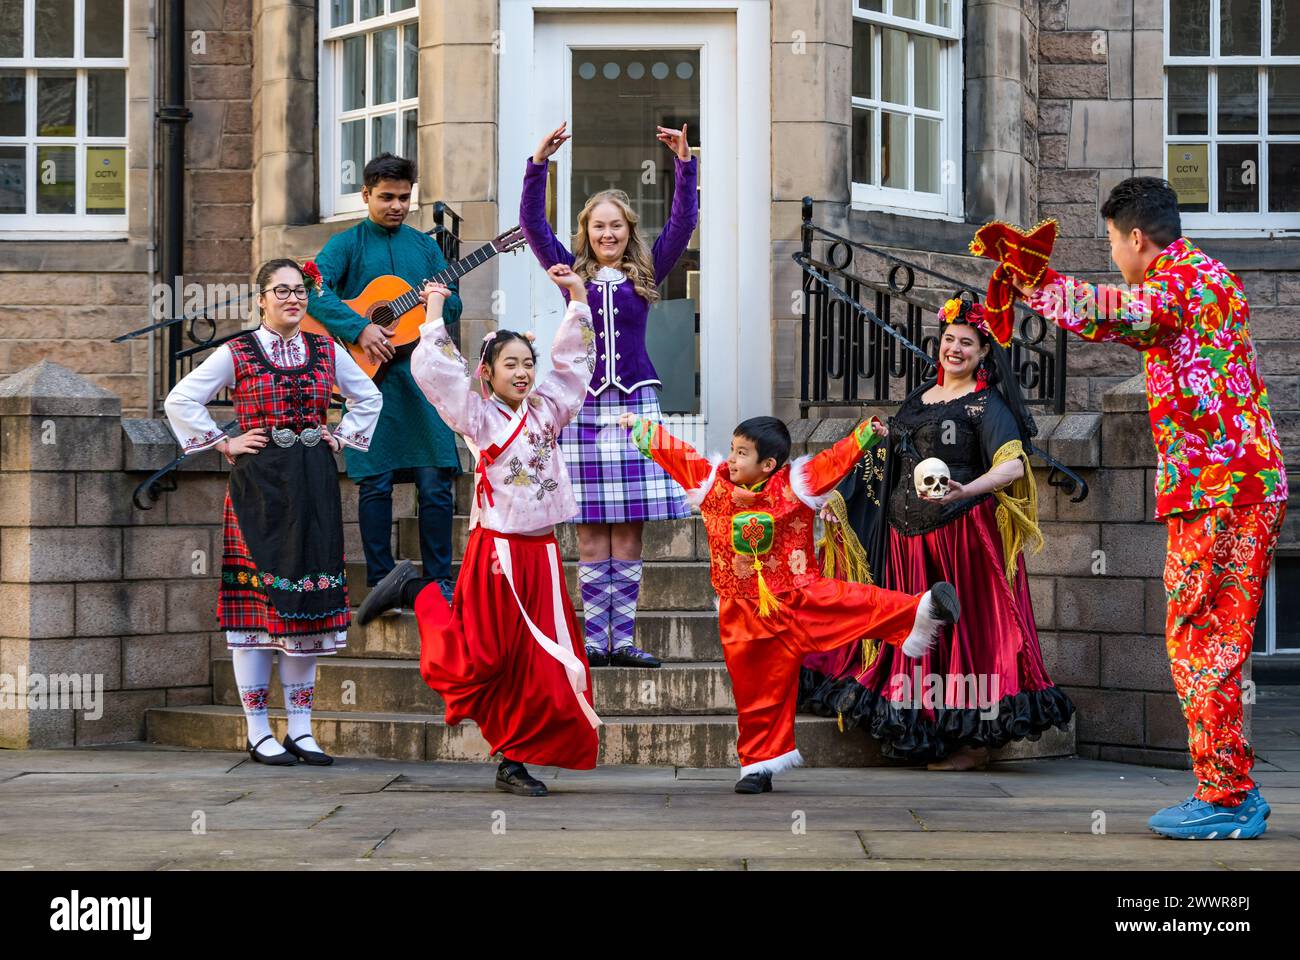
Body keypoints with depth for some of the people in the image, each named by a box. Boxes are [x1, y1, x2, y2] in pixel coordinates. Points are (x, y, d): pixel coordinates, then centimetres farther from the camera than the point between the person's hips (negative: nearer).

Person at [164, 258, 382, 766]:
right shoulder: (237, 353, 0)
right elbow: (179, 400, 0)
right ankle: (258, 733, 1)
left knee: (309, 601, 4)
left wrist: (341, 437, 12)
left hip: (314, 486, 4)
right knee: (256, 601, -4)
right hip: (259, 485, -4)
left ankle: (300, 730, 10)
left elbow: (370, 398, 25)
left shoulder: (326, 351, 10)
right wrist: (225, 443, -3)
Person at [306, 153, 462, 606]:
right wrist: (360, 329, -22)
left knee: (435, 479, -3)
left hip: (421, 370, 3)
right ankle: (381, 581, 7)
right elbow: (315, 290, -12)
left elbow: (454, 307, 16)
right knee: (375, 481, 0)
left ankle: (439, 579, 5)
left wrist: (442, 302, -8)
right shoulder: (348, 243, 4)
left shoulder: (424, 245, 16)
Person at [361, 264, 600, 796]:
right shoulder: (478, 417, -4)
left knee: (540, 664, 2)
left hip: (541, 555, 5)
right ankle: (415, 592, 20)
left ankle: (514, 763, 9)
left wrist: (577, 294, 14)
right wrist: (434, 312, -7)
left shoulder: (547, 411, 10)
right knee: (482, 658, -2)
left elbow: (575, 358, 18)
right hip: (497, 552, -5)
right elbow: (431, 369, -14)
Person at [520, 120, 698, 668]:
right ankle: (594, 639, 2)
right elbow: (532, 223, 0)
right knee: (591, 531, -1)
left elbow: (683, 223, 2)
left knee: (629, 531, 0)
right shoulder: (572, 272, 8)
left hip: (635, 403, 1)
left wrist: (684, 164, -9)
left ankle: (623, 639, 3)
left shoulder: (646, 273, 10)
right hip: (584, 404, -1)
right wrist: (539, 164, -10)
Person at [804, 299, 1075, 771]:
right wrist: (840, 499, 22)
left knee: (965, 630, -4)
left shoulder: (986, 404, -5)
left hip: (961, 533, -7)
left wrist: (966, 490, -36)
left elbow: (1014, 466, -20)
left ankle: (973, 742, 2)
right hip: (908, 537, 7)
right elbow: (888, 463, 26)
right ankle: (928, 736, 19)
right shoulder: (919, 397, 16)